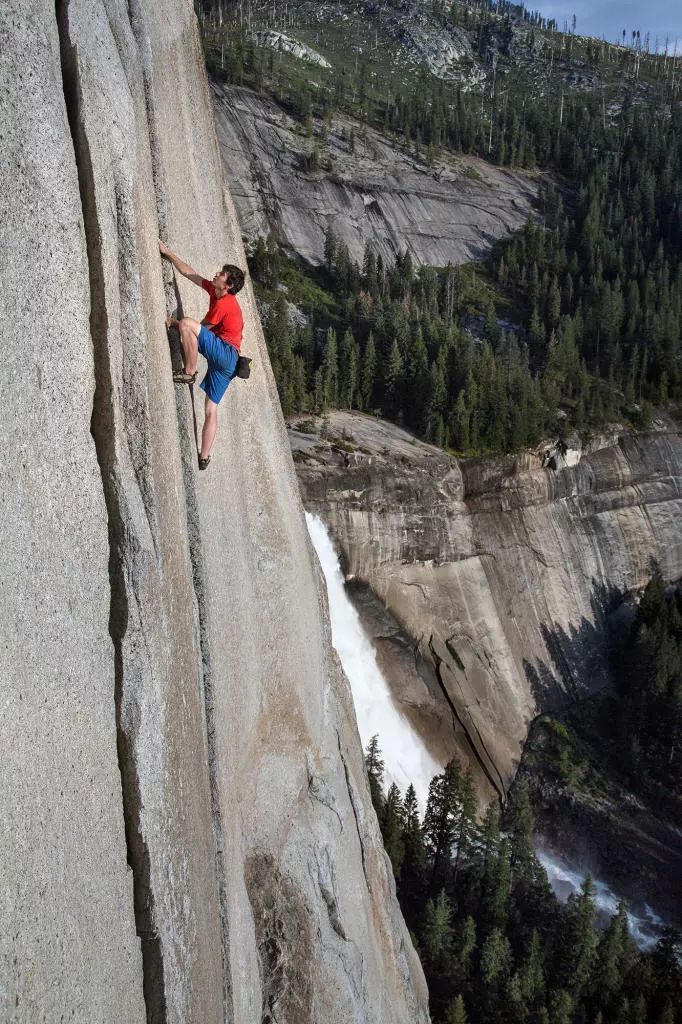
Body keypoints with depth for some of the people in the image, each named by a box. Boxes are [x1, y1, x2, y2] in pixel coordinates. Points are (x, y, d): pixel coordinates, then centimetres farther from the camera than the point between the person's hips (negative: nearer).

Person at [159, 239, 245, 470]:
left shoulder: (224, 304, -11)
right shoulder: (215, 291, 15)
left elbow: (202, 329, -4)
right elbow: (189, 273, 21)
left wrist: (174, 323, 6)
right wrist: (168, 253, 22)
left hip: (226, 353, -9)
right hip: (222, 360, 9)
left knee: (187, 323, -23)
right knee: (211, 409, 6)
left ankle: (189, 372, -17)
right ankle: (204, 457, 6)